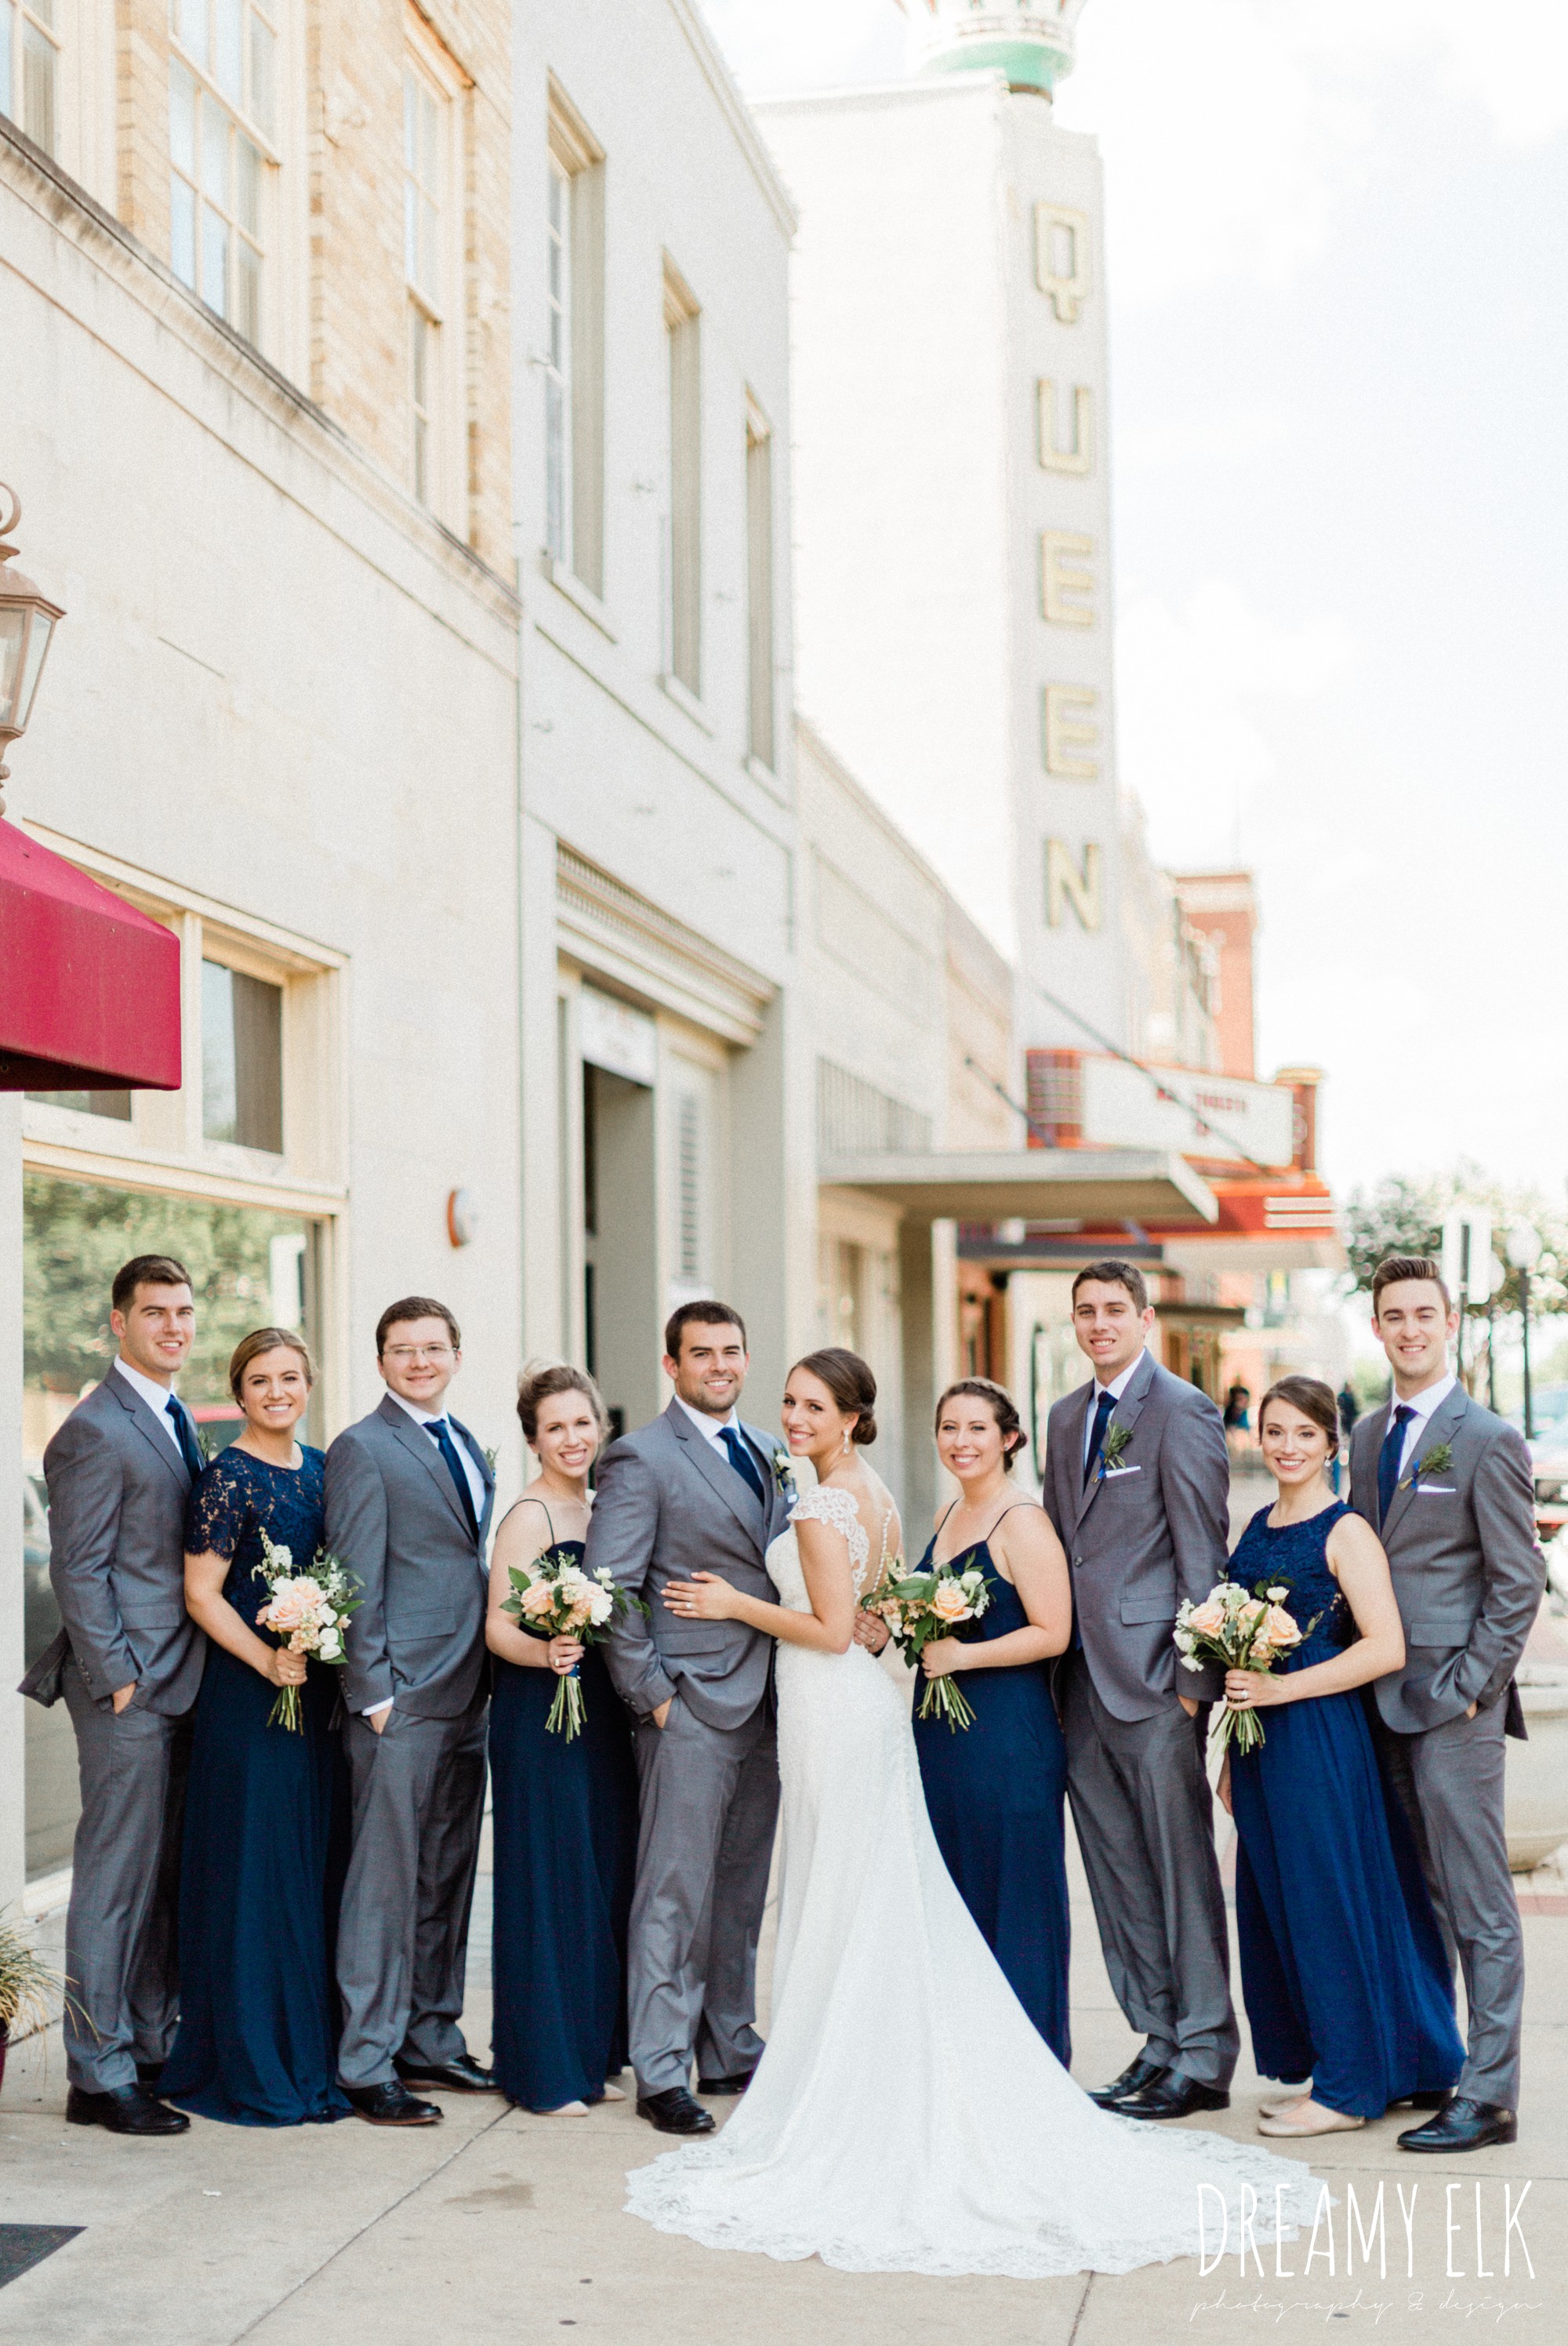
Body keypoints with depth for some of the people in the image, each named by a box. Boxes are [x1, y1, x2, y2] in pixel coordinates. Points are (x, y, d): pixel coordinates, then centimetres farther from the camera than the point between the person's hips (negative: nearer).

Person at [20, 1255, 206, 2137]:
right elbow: (78, 1569, -13)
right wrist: (118, 1678, -15)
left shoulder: (177, 1420, 16)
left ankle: (154, 2048, 20)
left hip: (182, 1684, 8)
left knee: (168, 1876, 12)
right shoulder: (95, 1432, -11)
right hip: (128, 1689, -8)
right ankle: (101, 2075, 4)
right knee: (119, 1876, -3)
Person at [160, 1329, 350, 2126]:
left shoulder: (322, 1467, 11)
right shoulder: (228, 1478, -9)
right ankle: (250, 2068, 8)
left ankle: (313, 2053, 21)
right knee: (255, 1871, -2)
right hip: (249, 1698, -7)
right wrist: (269, 1662, -21)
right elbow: (201, 1595, -12)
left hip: (320, 1693, 7)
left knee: (317, 1868, 11)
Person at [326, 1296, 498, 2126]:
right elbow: (357, 1583, -11)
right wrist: (374, 1694, -15)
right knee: (386, 1880, -4)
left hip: (466, 1698, 8)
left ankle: (432, 2042, 22)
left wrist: (488, 1678, 13)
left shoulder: (465, 1444, 17)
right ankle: (368, 2065, 2)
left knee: (447, 1880, 13)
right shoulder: (362, 1449, -7)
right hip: (402, 1701, -8)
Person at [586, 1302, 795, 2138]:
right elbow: (610, 1591, -11)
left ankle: (730, 2052, 23)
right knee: (676, 1895, -4)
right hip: (691, 1704, -7)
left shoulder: (770, 1454, 15)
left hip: (764, 1702, 7)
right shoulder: (640, 1459, -7)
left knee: (742, 1892, 13)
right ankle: (661, 2073, 2)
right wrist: (650, 1693, -13)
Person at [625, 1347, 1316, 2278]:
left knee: (842, 1917, -1)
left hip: (834, 1712, -9)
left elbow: (832, 1631, -20)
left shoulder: (821, 1508, -17)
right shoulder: (876, 1492, 11)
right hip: (872, 1702, 9)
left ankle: (845, 2111, 7)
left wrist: (737, 1604, -12)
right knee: (888, 1912, 12)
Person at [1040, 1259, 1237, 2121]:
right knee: (1117, 1873, 11)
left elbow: (1202, 1550, -11)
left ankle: (1204, 2056, 7)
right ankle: (1160, 2040, 21)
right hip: (1084, 1679, 8)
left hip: (1153, 1673, -8)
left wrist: (1193, 1678, -14)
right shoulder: (1066, 1417, 16)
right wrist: (1059, 1671, 13)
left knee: (1182, 1865, -1)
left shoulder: (1181, 1409, -7)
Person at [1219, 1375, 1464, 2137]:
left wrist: (1280, 1689, -19)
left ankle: (1348, 2087, 10)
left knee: (1330, 1900, -1)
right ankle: (1317, 2068, 23)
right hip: (1260, 1745, 8)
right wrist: (1232, 1754, 15)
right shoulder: (1258, 1527, 12)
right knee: (1274, 1903, 11)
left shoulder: (1346, 1532, -10)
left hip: (1320, 1738, -8)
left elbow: (1387, 1648, -18)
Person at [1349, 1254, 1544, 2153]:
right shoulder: (1368, 1436, 14)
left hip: (1454, 1707, -7)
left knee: (1481, 1907, -2)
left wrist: (1468, 1687, -12)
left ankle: (1489, 2097, 2)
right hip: (1384, 1702, 7)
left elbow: (1519, 1585, -8)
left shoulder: (1490, 1440, -8)